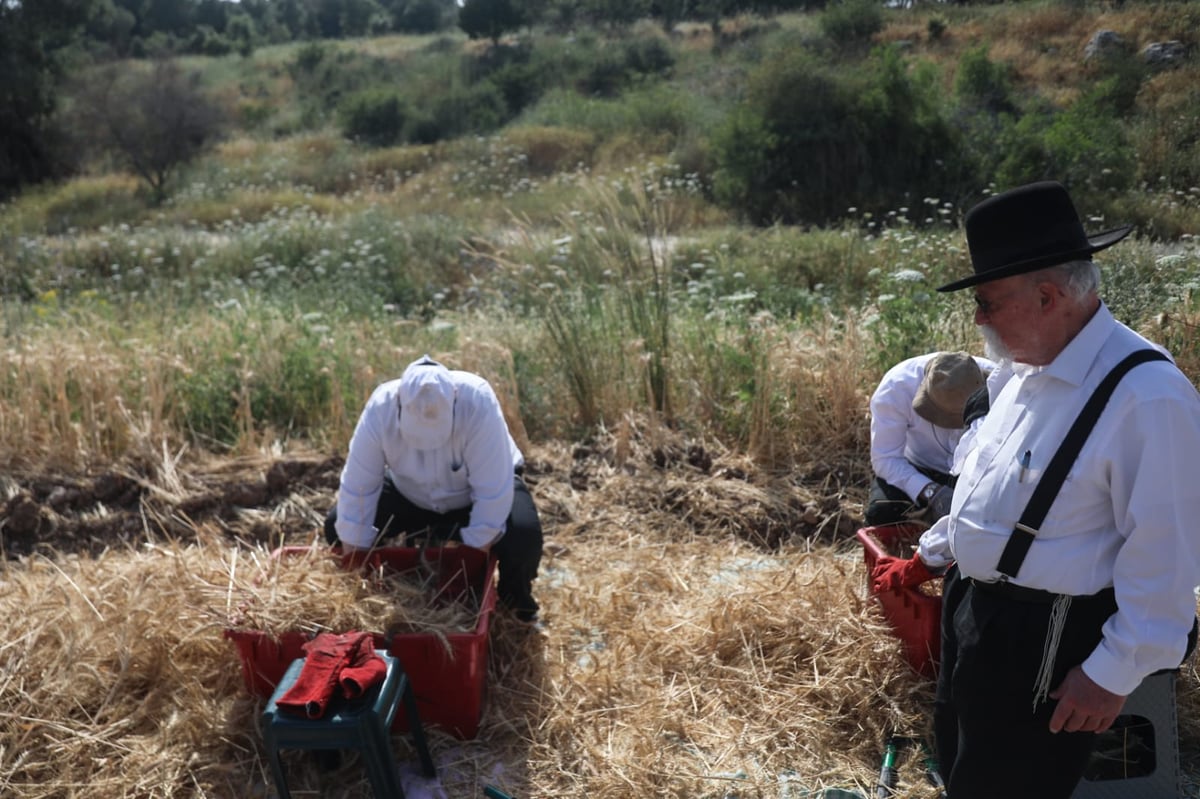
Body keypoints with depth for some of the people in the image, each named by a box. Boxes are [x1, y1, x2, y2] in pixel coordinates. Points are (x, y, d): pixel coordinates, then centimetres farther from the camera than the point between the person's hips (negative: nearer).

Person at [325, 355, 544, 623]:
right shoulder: (380, 409, -30)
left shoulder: (478, 403, -38)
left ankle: (514, 594, 3)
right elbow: (357, 488, -24)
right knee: (337, 525, -13)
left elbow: (493, 492, -34)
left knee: (523, 534, -32)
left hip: (483, 487, -3)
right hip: (411, 495, 3)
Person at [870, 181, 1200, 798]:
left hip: (1042, 640, -8)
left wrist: (1114, 673, -18)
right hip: (974, 604, 8)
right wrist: (928, 557, 22)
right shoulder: (1025, 369, 3)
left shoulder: (1147, 396, -26)